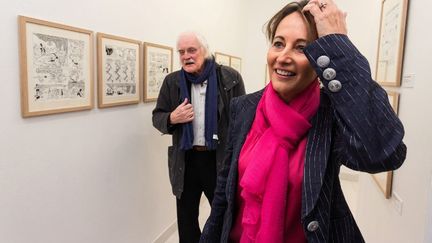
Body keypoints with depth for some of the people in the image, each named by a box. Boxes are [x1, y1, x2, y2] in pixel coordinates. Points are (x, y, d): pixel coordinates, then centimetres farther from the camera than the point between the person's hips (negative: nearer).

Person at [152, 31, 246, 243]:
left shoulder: (230, 78, -6)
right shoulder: (172, 81, 3)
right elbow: (157, 117, 8)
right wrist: (172, 118, -16)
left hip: (221, 160, -2)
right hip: (186, 161, 3)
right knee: (186, 219, 18)